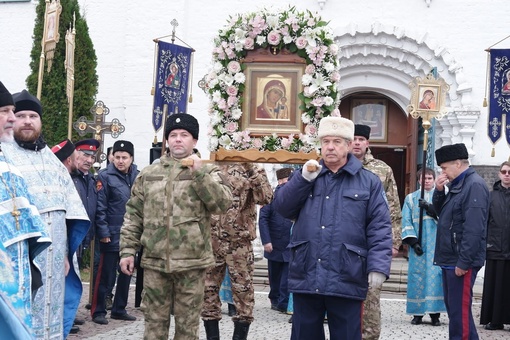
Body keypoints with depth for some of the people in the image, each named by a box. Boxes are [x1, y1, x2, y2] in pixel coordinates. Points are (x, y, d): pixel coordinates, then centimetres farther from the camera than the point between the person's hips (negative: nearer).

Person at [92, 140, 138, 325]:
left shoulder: (138, 177, 5)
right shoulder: (106, 177, -8)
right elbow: (100, 207, -11)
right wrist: (103, 232, -15)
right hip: (113, 235, -5)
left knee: (126, 273, 14)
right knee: (106, 275, 1)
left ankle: (119, 309, 27)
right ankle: (98, 311, 12)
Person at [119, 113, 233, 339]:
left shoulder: (207, 172, 4)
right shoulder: (148, 174, 10)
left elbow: (223, 203, -11)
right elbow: (133, 216, 10)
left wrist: (199, 173, -17)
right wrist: (127, 250, 3)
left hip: (191, 262, -2)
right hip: (155, 261, 2)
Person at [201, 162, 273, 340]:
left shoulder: (248, 169, 2)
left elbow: (266, 198, -13)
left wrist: (252, 169, -16)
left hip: (239, 242, -2)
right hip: (209, 241, 2)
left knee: (243, 291, 1)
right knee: (208, 289, 7)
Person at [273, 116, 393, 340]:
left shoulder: (368, 182, 5)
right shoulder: (305, 177, 16)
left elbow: (380, 228, -2)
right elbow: (282, 208, 4)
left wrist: (378, 267, -14)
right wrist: (304, 178, -7)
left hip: (346, 281, -3)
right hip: (305, 278, 3)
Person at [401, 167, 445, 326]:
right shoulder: (411, 198, 12)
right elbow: (406, 222, 5)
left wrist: (431, 209, -16)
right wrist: (412, 241, -6)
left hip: (436, 244, 0)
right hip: (418, 245, 1)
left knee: (436, 276, -5)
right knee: (417, 275, -2)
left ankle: (435, 313, -1)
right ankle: (417, 313, 4)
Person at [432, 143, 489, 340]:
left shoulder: (474, 185, -15)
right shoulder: (457, 185, 16)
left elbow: (474, 228, -22)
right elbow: (440, 212, 24)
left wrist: (463, 262, -23)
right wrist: (439, 191, 6)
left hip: (461, 262, -10)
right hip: (450, 259, 10)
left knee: (459, 310, -7)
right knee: (453, 308, 15)